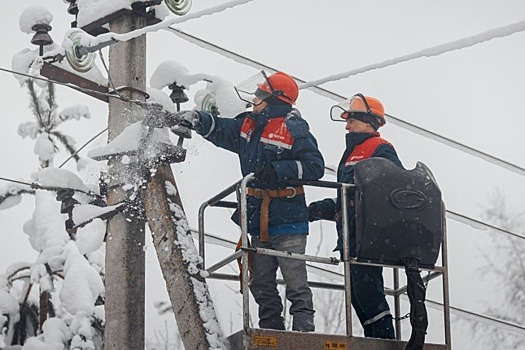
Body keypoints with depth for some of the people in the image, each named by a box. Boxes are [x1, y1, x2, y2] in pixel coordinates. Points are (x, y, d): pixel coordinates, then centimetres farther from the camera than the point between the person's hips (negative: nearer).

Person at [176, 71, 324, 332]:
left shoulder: (294, 129, -8)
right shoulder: (248, 125, 15)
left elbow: (315, 166, -13)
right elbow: (220, 131, 19)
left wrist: (280, 171, -21)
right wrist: (197, 119, 1)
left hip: (288, 222, -8)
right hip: (258, 222, 8)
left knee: (296, 283, -8)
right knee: (262, 285, 11)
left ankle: (304, 332, -9)